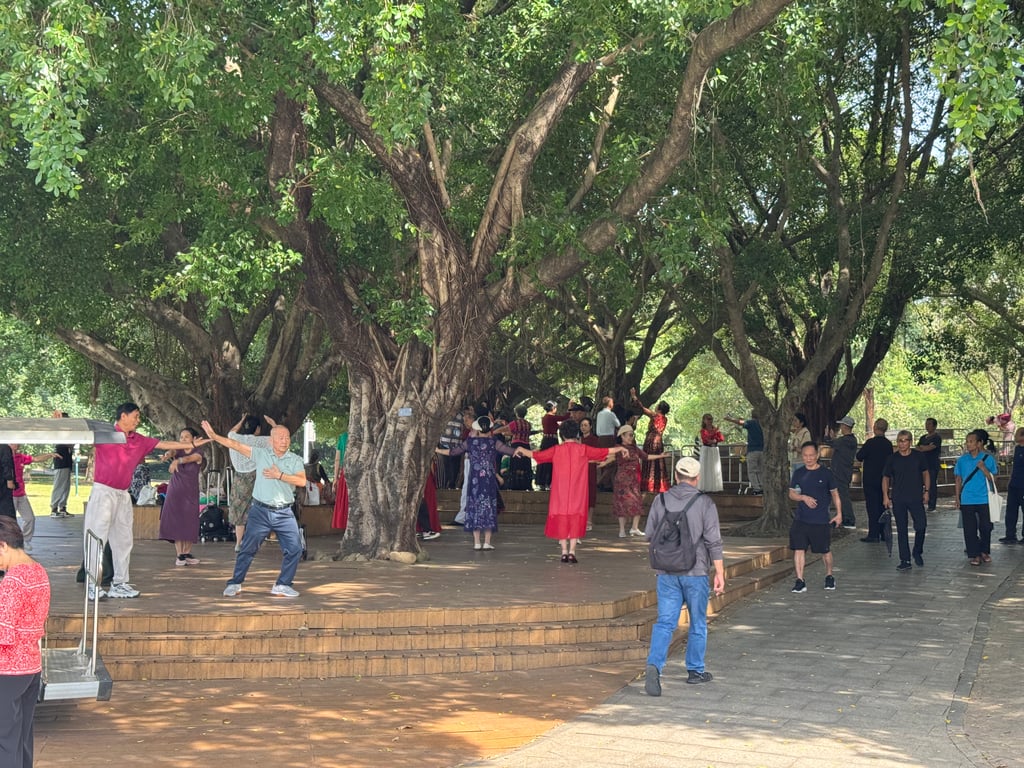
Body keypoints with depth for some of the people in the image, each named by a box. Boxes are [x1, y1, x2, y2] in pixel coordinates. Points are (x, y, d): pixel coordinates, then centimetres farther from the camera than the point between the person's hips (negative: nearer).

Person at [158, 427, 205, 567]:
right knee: (175, 522, -7)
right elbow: (172, 451, -21)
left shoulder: (197, 455, -3)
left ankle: (186, 553, 10)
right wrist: (168, 455, -47)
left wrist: (177, 460, -49)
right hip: (174, 492, 1)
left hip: (190, 493, -1)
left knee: (189, 523, -3)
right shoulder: (178, 451, 4)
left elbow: (189, 458, -27)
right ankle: (179, 554, -6)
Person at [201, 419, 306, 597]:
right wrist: (214, 436, -6)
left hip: (284, 513, 1)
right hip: (261, 511, -1)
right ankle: (235, 584, 13)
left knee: (294, 549, -5)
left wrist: (280, 475, -15)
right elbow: (236, 445, 0)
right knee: (248, 549, 1)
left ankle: (282, 586, 8)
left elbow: (302, 481, -12)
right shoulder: (260, 454, 3)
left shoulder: (295, 460, 3)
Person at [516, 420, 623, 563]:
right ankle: (572, 551, -5)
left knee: (561, 518, 8)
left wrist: (521, 449, 22)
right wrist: (620, 448, 23)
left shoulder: (557, 450, -1)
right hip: (577, 492, 0)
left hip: (560, 491, 0)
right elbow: (606, 451, 6)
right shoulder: (583, 449, -1)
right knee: (576, 519, 3)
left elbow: (534, 454, 4)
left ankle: (564, 552, 5)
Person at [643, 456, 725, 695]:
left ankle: (654, 665, -17)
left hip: (667, 572, 2)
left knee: (664, 622, 2)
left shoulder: (661, 500, 0)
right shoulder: (705, 503, -7)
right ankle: (695, 671, 23)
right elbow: (713, 541, -10)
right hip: (695, 572, -2)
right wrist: (720, 573, -5)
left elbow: (650, 534, 7)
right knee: (698, 623, 14)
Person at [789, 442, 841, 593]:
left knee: (825, 550, 9)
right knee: (798, 549, -5)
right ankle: (800, 581, 0)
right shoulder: (798, 473, 5)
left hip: (821, 520, -2)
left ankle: (829, 576, 31)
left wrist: (839, 513, 3)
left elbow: (835, 494, 7)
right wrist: (803, 497, -12)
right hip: (800, 519, 2)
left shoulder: (826, 473, -1)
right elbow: (791, 494, 8)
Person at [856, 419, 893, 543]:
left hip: (870, 479, -6)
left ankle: (873, 534, -7)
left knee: (872, 506, -4)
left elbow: (859, 457, -12)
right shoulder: (888, 444, 3)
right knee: (882, 505, 12)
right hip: (883, 478, 6)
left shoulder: (870, 442, -16)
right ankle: (884, 533, 16)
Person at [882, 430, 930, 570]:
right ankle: (905, 560, 10)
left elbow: (925, 473, 11)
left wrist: (926, 491, 4)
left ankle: (917, 552, 16)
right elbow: (886, 478, 7)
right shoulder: (892, 458, 1)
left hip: (916, 498, -1)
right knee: (902, 530, 4)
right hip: (898, 500, 1)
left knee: (921, 526, -11)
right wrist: (885, 496, -1)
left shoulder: (919, 456, 1)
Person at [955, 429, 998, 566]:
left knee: (985, 526, 6)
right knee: (970, 529, 2)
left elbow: (993, 479, -4)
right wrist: (957, 498, 6)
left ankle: (985, 551, 25)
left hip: (984, 499, -1)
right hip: (967, 500, 1)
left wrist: (984, 469, -20)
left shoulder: (988, 459, -3)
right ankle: (974, 554, 13)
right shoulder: (962, 460, 3)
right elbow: (958, 480, 9)